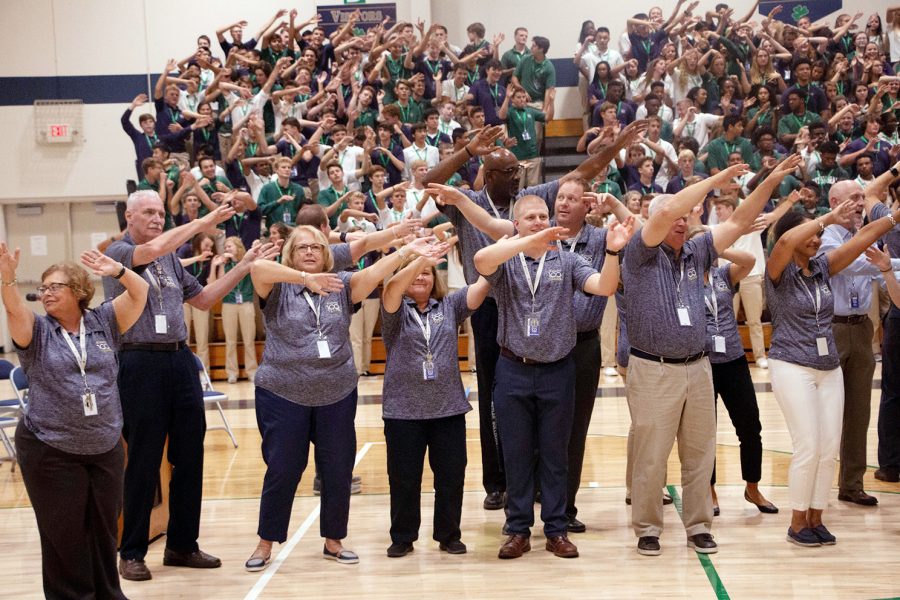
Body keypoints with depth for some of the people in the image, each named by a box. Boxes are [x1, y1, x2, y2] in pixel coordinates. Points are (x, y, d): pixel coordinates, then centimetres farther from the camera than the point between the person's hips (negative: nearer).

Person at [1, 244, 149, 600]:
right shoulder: (36, 330, -1)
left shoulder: (103, 322, 5)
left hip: (106, 448, 2)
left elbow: (140, 293, -3)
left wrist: (117, 271, -21)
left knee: (104, 529, 13)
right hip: (50, 451, -2)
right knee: (64, 534, 6)